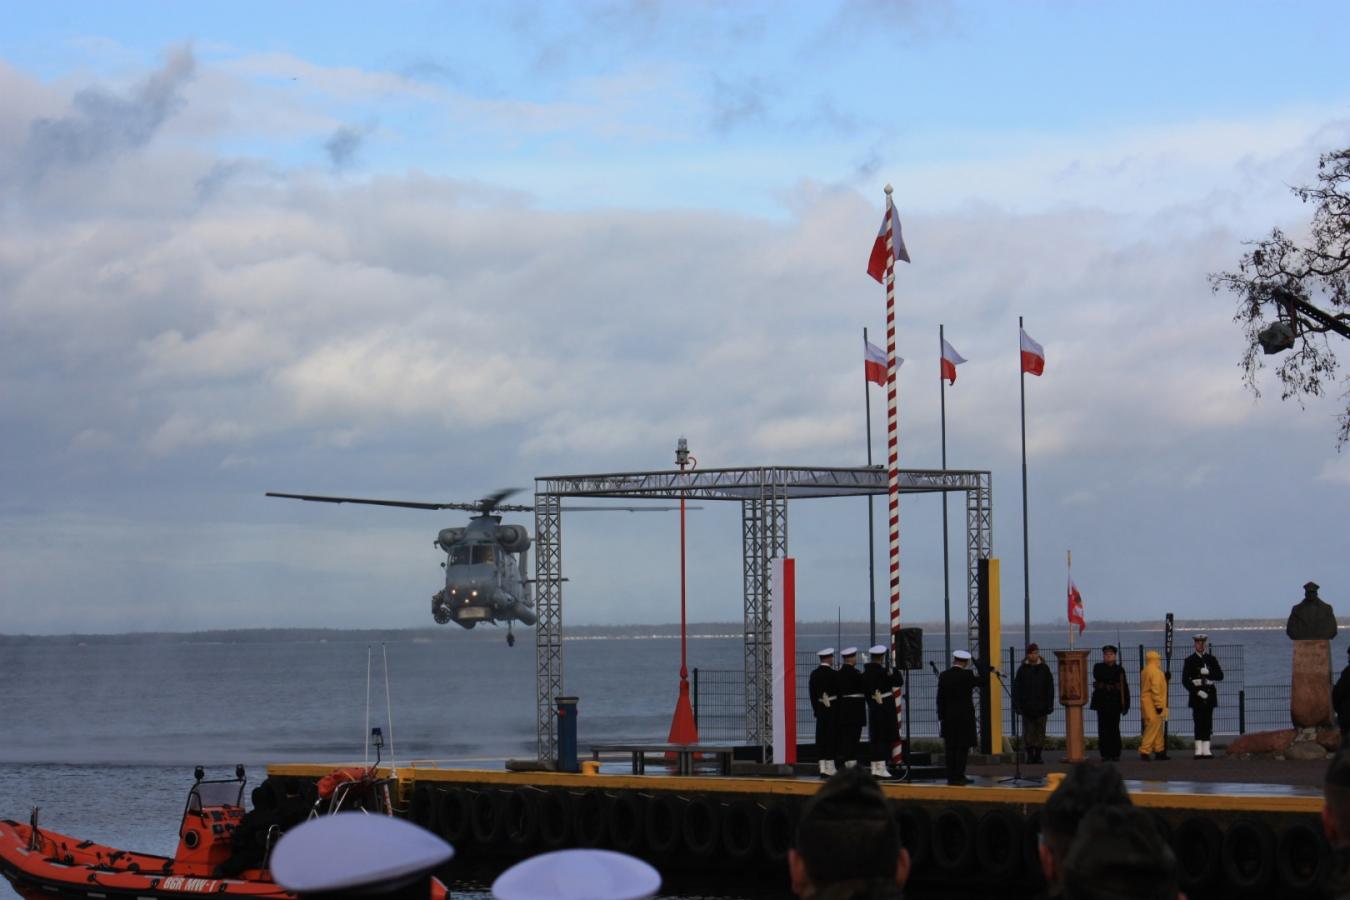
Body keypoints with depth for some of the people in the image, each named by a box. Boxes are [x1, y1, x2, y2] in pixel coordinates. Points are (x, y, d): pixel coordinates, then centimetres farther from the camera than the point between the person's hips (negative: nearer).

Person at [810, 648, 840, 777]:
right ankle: (830, 767, 0)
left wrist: (816, 709, 14)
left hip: (820, 708, 5)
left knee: (821, 738, 6)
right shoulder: (833, 674, -12)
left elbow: (812, 693, 8)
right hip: (832, 708, -5)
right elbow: (839, 691, -8)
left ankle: (823, 767, 6)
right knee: (831, 737, -1)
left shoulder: (814, 674, 5)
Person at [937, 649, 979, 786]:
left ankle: (951, 776, 7)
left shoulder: (944, 676, 2)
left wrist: (941, 717, 9)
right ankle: (958, 776, -4)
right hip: (965, 716, -4)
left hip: (948, 718, 4)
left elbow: (940, 699, 4)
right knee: (963, 747, -1)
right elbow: (980, 682, 7)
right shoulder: (967, 675, -10)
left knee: (950, 747, 6)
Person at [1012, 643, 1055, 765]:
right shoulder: (1023, 669, 3)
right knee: (1028, 731, -2)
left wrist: (1049, 704, -1)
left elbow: (1050, 688, 6)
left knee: (1040, 731, 3)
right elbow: (1016, 688, 2)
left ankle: (1038, 755, 9)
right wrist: (1017, 705, -6)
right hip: (1027, 707, -1)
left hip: (1041, 706, 1)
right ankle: (1030, 755, 2)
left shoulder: (1044, 669, 5)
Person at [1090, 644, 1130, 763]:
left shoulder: (1119, 669, 9)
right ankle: (1105, 754, 0)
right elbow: (1099, 677, -13)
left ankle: (1115, 754, 4)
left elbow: (1124, 687, 6)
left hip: (1115, 702, 0)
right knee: (1103, 729, -2)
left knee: (1114, 728, 0)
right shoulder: (1098, 667, 8)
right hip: (1102, 702, 0)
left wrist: (1125, 704, -1)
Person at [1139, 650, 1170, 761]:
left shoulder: (1144, 672, 14)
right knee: (1153, 728, -8)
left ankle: (1159, 751, 18)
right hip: (1153, 705, -9)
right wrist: (1159, 706, -18)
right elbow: (1156, 690, -19)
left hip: (1146, 704, 9)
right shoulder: (1156, 672, -14)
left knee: (1158, 728, 14)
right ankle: (1145, 751, -12)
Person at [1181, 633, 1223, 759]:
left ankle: (1206, 750, 4)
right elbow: (1185, 680, -4)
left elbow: (1220, 676, 4)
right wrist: (1197, 692, -14)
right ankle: (1199, 750, -7)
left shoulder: (1211, 659, 11)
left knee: (1207, 723, 2)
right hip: (1196, 695, -3)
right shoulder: (1189, 661, 2)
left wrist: (1208, 673, -13)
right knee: (1198, 722, -7)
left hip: (1209, 694, 3)